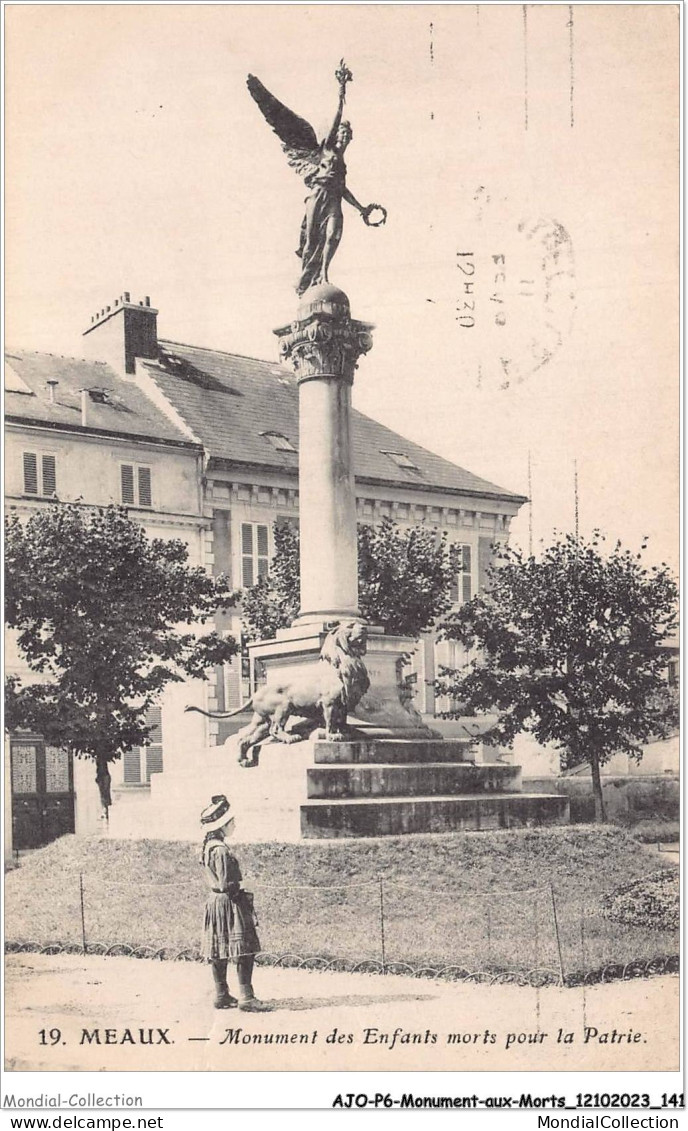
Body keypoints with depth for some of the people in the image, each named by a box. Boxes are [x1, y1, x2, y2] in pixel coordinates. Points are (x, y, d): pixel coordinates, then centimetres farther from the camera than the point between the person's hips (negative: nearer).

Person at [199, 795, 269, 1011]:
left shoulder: (209, 846, 9)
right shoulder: (220, 850, -21)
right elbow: (225, 885, -21)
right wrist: (242, 895, -7)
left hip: (215, 902, 10)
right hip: (228, 903, -10)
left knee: (219, 952, 13)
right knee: (243, 952, -5)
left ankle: (222, 996, 20)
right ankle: (246, 997, -3)